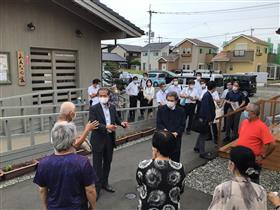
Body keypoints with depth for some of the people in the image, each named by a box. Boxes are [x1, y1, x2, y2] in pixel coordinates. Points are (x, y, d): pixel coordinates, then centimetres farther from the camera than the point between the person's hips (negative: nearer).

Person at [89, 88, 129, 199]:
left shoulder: (112, 108, 6)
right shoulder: (93, 109, -11)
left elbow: (116, 120, 9)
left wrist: (122, 123, -13)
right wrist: (106, 127, -31)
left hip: (110, 139, 6)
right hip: (98, 140, -5)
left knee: (107, 163, 18)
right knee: (97, 165, 4)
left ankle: (104, 183, 36)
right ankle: (97, 187, 16)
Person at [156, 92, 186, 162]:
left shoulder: (181, 111, 1)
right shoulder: (161, 109, 1)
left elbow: (182, 125, -1)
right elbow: (158, 123, -2)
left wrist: (176, 133, -17)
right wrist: (164, 130, -20)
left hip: (176, 138, 1)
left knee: (175, 158, 9)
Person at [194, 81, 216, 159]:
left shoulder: (208, 94, 7)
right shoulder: (207, 96, -23)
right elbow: (206, 109, -26)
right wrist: (209, 120, -22)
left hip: (204, 118, 10)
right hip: (205, 118, -10)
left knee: (203, 133, 22)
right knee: (204, 135, -1)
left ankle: (197, 147, 36)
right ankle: (202, 153, 10)